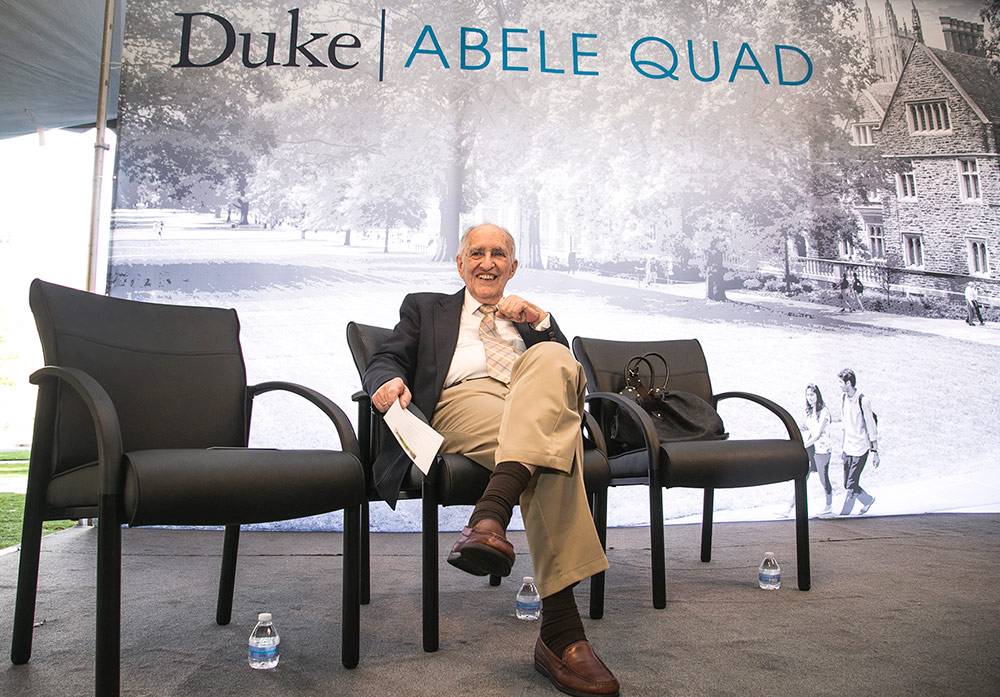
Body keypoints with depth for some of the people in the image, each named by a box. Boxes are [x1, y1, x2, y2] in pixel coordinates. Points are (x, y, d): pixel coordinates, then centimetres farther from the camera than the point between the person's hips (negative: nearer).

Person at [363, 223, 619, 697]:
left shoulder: (530, 317, 37)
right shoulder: (425, 307, 32)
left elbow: (568, 372, 21)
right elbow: (386, 359, 15)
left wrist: (539, 321, 6)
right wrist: (388, 380, -11)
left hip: (540, 408, 3)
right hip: (462, 402, -2)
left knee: (551, 358, -36)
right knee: (551, 452, -37)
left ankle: (490, 518, -52)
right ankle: (560, 629, -46)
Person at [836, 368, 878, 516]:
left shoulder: (863, 401, -16)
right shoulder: (843, 398, 7)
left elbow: (872, 428, -12)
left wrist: (875, 452, -11)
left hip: (860, 449, -7)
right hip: (848, 448, 7)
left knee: (851, 486, -5)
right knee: (847, 485, 12)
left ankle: (844, 514, 5)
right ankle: (868, 499, 36)